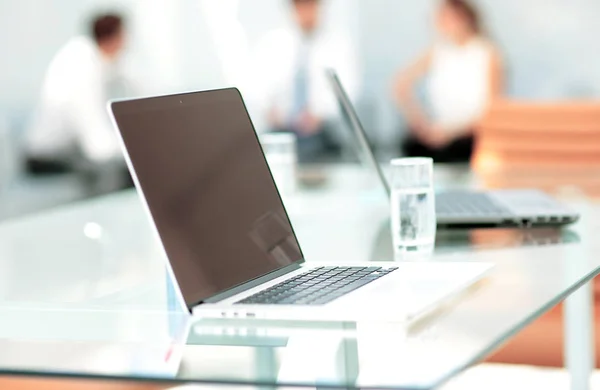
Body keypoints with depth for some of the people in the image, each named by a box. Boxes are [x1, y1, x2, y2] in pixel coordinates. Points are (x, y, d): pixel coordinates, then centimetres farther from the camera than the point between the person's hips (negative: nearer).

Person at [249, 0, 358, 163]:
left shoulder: (338, 45, 7)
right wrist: (268, 108, -14)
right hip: (279, 129, 2)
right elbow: (261, 84, 6)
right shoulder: (271, 43, 13)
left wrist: (318, 114, -20)